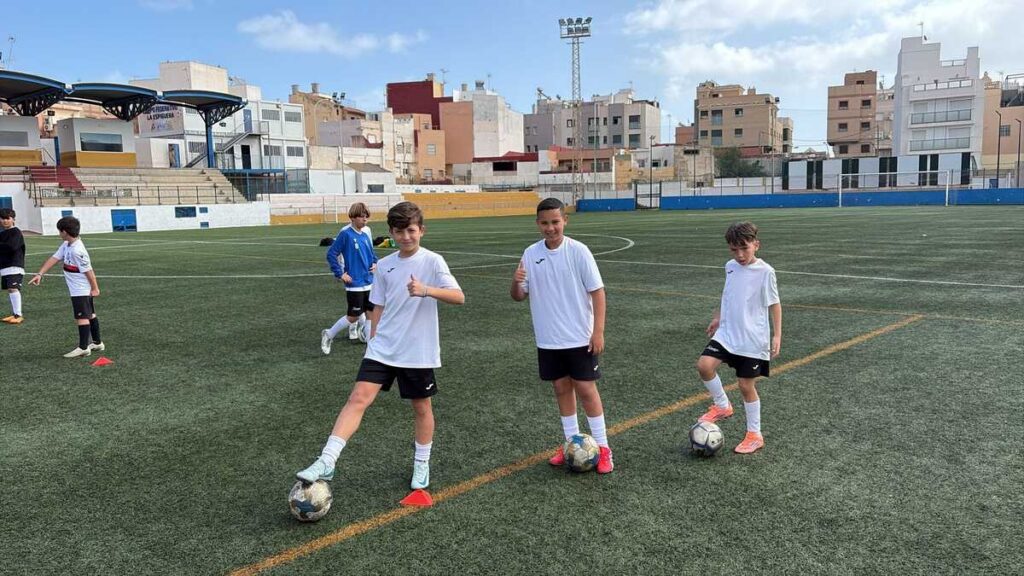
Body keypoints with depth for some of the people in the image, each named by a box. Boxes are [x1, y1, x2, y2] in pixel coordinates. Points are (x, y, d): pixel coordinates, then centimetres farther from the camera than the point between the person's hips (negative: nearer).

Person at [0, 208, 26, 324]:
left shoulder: (16, 233, -9)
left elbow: (12, 246, -22)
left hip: (14, 266, -8)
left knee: (13, 289, -16)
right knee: (10, 290, 12)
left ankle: (18, 315, -15)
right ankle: (14, 314, 20)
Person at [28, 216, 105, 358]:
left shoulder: (77, 250, -26)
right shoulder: (66, 245, 2)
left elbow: (88, 271, -22)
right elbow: (54, 258, 4)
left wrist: (95, 288, -14)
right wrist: (39, 274, -2)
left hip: (81, 290, -10)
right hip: (78, 289, 10)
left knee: (82, 317, -3)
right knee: (90, 315, 16)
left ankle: (83, 348, 4)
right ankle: (97, 343, 27)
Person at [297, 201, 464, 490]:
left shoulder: (433, 261, -9)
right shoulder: (384, 265, 5)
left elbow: (459, 297, -20)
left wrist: (426, 290, -34)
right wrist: (374, 338, 14)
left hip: (419, 352, -3)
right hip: (382, 349, 3)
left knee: (421, 407, 11)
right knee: (359, 398, -11)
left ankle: (422, 465, 30)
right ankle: (327, 461, -12)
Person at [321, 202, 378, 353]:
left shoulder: (366, 232, 5)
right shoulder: (346, 234, -13)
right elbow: (331, 254, -11)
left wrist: (375, 263, 4)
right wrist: (340, 274, -12)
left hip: (369, 282, 6)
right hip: (354, 283, -6)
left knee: (371, 313, 8)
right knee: (353, 317, 1)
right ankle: (329, 335, 21)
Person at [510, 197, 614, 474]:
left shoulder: (578, 251, -11)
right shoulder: (530, 254, 0)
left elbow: (597, 292, -9)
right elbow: (519, 296, 6)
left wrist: (598, 331, -13)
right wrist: (515, 282, -18)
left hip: (579, 337, -4)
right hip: (548, 339, 4)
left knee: (586, 389, 0)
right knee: (561, 388, 12)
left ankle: (602, 448, 12)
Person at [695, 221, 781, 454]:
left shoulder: (765, 271, -11)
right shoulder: (730, 267, 6)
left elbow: (774, 303, -7)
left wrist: (777, 335, -11)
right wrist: (718, 317, 26)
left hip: (753, 340, -5)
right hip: (727, 333, 5)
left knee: (746, 385, 0)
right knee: (704, 365, -15)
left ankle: (754, 435, 19)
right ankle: (722, 406, 10)